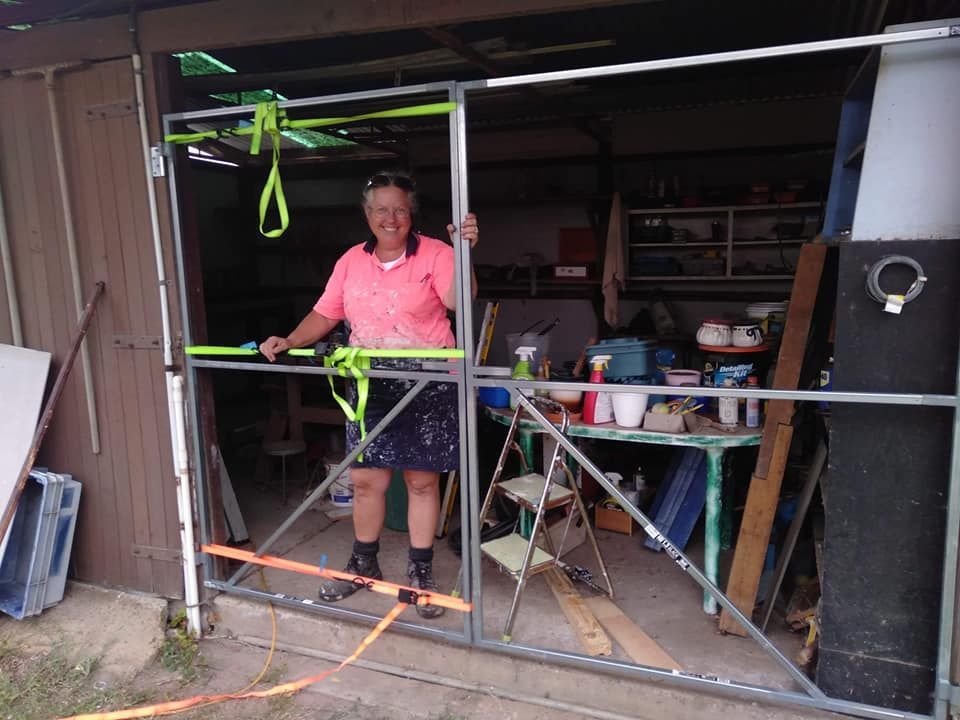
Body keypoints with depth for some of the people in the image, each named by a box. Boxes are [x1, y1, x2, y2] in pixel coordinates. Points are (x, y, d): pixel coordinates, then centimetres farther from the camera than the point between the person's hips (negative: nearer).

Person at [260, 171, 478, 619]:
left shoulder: (434, 253, -6)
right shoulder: (351, 261, 8)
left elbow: (459, 300, -22)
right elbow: (325, 314, 10)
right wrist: (289, 342, -3)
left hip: (426, 387, -3)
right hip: (370, 386, 4)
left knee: (422, 480, 6)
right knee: (365, 479, 10)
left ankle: (420, 573, 23)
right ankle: (363, 564, 31)